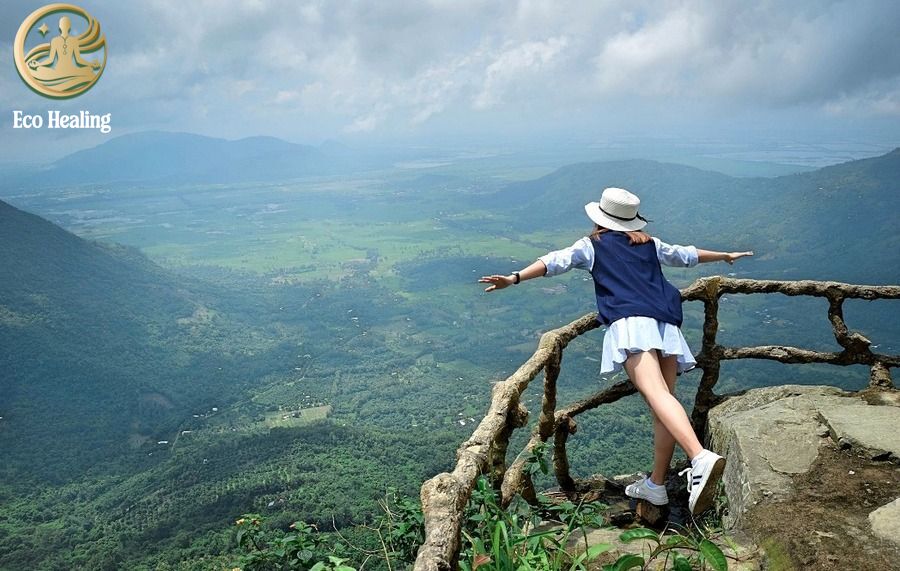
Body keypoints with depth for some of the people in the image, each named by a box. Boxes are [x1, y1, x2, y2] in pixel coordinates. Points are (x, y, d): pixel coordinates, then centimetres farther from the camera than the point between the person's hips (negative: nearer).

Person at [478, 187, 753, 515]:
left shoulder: (592, 246, 17)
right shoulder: (649, 244, 29)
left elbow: (556, 262, 2)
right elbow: (687, 255, 43)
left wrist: (515, 278, -4)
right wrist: (726, 256, 61)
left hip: (630, 323, -6)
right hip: (667, 326, 6)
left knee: (656, 394, -24)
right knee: (663, 405, 8)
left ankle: (701, 458, -47)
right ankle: (656, 485, 14)